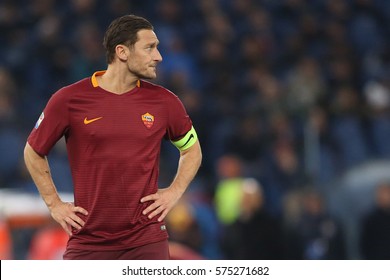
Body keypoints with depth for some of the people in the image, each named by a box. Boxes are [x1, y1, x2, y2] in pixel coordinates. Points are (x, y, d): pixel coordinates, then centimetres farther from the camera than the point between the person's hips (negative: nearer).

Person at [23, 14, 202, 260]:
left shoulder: (164, 101, 3)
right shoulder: (69, 100, -3)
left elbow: (192, 149, 20)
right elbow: (34, 152, 11)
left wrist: (174, 192, 5)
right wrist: (54, 203, 5)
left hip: (146, 240, 1)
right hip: (87, 240, -1)